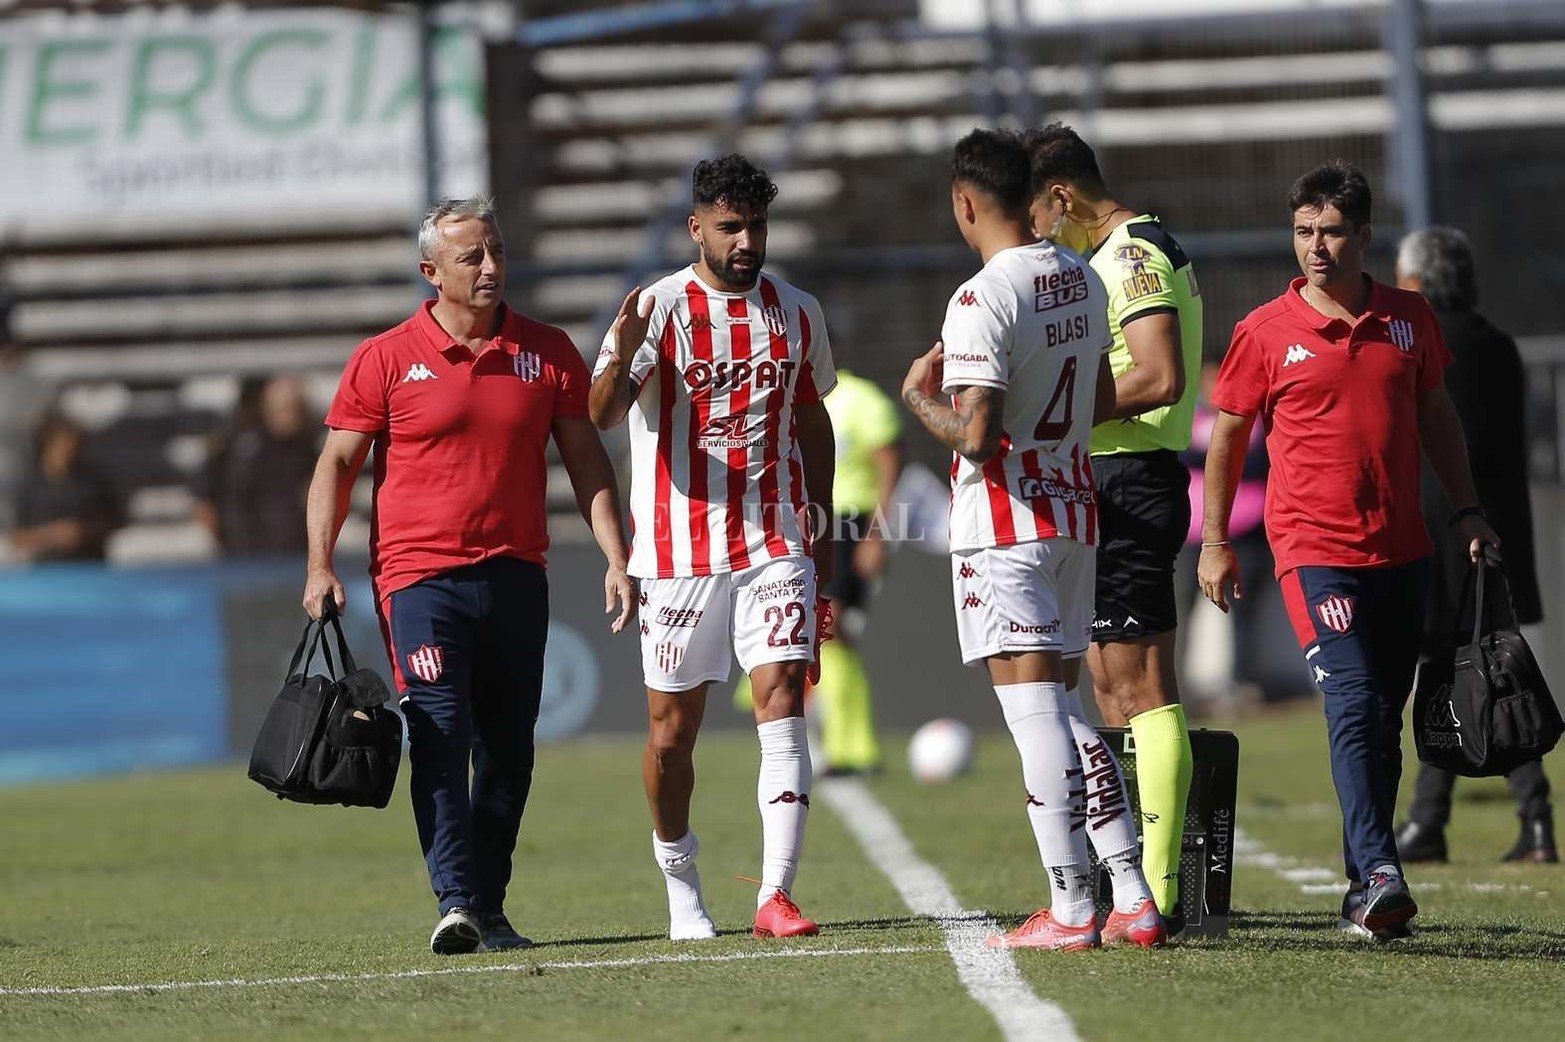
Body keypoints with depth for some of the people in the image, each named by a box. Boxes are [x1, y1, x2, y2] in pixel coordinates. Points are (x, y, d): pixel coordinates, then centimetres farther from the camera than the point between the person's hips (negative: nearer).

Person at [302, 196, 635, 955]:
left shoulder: (548, 352, 8)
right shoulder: (386, 359, 0)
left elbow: (585, 460, 12)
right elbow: (337, 464, 3)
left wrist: (615, 558, 4)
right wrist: (320, 566, -7)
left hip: (517, 573, 3)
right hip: (420, 576, -3)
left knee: (508, 750, 6)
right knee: (440, 737, -14)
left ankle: (490, 907, 13)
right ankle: (455, 902, -21)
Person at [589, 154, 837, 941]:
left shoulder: (797, 313, 8)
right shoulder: (659, 308, -6)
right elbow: (600, 417, -19)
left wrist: (822, 533, 20)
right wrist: (622, 358, -40)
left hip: (776, 544, 2)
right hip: (681, 546, -2)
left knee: (782, 705, -12)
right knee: (673, 727, 5)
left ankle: (775, 894, -17)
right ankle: (680, 885, 23)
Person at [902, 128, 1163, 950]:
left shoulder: (981, 300, -18)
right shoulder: (1082, 280, 8)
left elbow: (976, 435, -22)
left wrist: (921, 396, -5)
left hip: (1005, 519, -8)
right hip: (1075, 507, 8)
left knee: (1033, 708, -7)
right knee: (1061, 708, 14)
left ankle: (1071, 910, -9)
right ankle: (1132, 897, 8)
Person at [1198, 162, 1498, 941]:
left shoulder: (1409, 319, 8)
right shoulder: (1265, 333, -2)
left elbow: (1436, 416, 20)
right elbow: (1227, 437, 6)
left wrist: (1467, 509, 15)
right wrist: (1215, 541, 4)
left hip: (1401, 549, 4)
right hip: (1315, 549, -4)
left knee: (1383, 722, 8)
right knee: (1353, 705, -18)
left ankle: (1362, 892, 16)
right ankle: (1379, 873, -25)